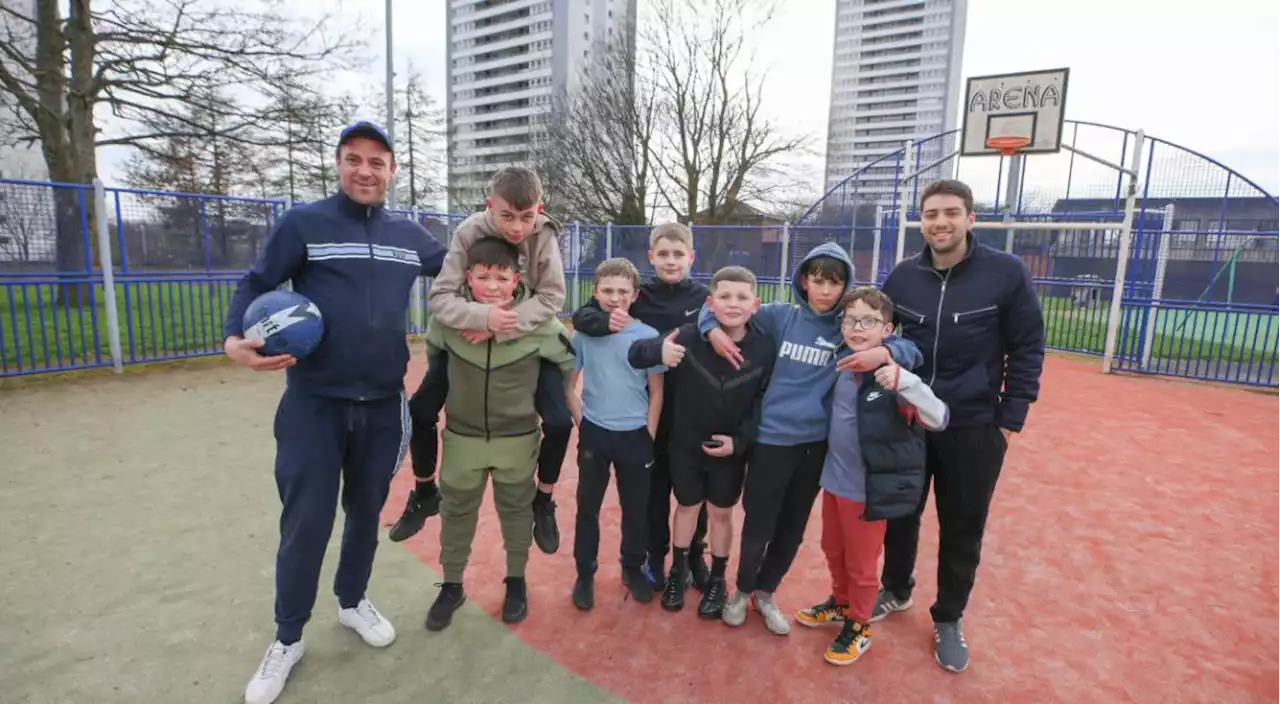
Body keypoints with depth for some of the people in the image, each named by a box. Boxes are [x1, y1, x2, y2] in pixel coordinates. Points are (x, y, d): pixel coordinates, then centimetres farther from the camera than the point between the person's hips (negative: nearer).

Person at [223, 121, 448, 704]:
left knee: (366, 512, 17)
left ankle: (353, 602, 41)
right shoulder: (303, 223, -4)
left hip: (383, 405, 4)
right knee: (306, 523, 3)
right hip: (313, 404, -3)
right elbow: (257, 284, -2)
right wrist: (236, 339, -18)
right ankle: (287, 639, 26)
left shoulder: (409, 236, 7)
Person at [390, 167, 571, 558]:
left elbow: (551, 299, -22)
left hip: (528, 337, -1)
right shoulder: (470, 232, -21)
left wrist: (500, 329, -32)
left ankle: (543, 503, 13)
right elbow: (439, 297, -25)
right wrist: (484, 316, -44)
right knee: (420, 411, -2)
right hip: (471, 334, 1)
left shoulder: (545, 235, -22)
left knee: (559, 421, -14)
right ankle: (425, 495, 24)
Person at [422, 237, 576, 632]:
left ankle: (516, 581, 40)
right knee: (456, 511, 16)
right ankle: (451, 586, 39)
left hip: (518, 437, -1)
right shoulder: (448, 317, -15)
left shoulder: (539, 322, -20)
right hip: (462, 435, 2)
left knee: (516, 510, 17)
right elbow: (433, 354, 8)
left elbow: (568, 362, -2)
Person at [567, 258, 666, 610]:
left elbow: (656, 391, 0)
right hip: (594, 435, 0)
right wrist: (581, 421, -2)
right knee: (587, 506, 12)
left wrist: (648, 434, -2)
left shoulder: (648, 336, -8)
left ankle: (633, 569, 36)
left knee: (636, 508, 14)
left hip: (635, 436, 0)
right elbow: (568, 384, 4)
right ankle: (585, 574, 30)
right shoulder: (583, 335, -5)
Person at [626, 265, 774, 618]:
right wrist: (658, 350, -39)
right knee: (687, 507, 19)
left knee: (721, 513, 17)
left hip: (730, 450, 0)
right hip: (685, 444, 0)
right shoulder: (689, 336, -19)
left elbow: (763, 402, -6)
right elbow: (635, 355, -16)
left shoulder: (764, 348, -15)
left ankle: (717, 579, 38)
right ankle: (678, 571, 42)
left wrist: (741, 439, -16)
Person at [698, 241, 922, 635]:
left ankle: (766, 594, 39)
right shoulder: (780, 316, -5)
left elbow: (912, 351, -2)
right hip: (772, 438, -2)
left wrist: (885, 353, -23)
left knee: (792, 529, 16)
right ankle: (743, 590, 36)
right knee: (758, 525, 8)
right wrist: (713, 329, -16)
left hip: (818, 444, 2)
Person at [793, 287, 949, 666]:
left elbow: (938, 419, -30)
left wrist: (905, 381, -46)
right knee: (833, 551, 25)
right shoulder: (840, 365, -1)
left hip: (869, 488, -6)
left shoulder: (894, 374, -19)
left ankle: (858, 628, 37)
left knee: (861, 564, 14)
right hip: (833, 480, 6)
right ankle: (840, 605, 49)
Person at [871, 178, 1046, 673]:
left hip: (975, 428, -2)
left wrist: (1011, 419, -6)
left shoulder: (1007, 273, -9)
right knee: (900, 515, 16)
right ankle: (895, 590, 41)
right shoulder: (902, 277, -2)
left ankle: (948, 620, 33)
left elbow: (1027, 350, -5)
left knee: (962, 531, 11)